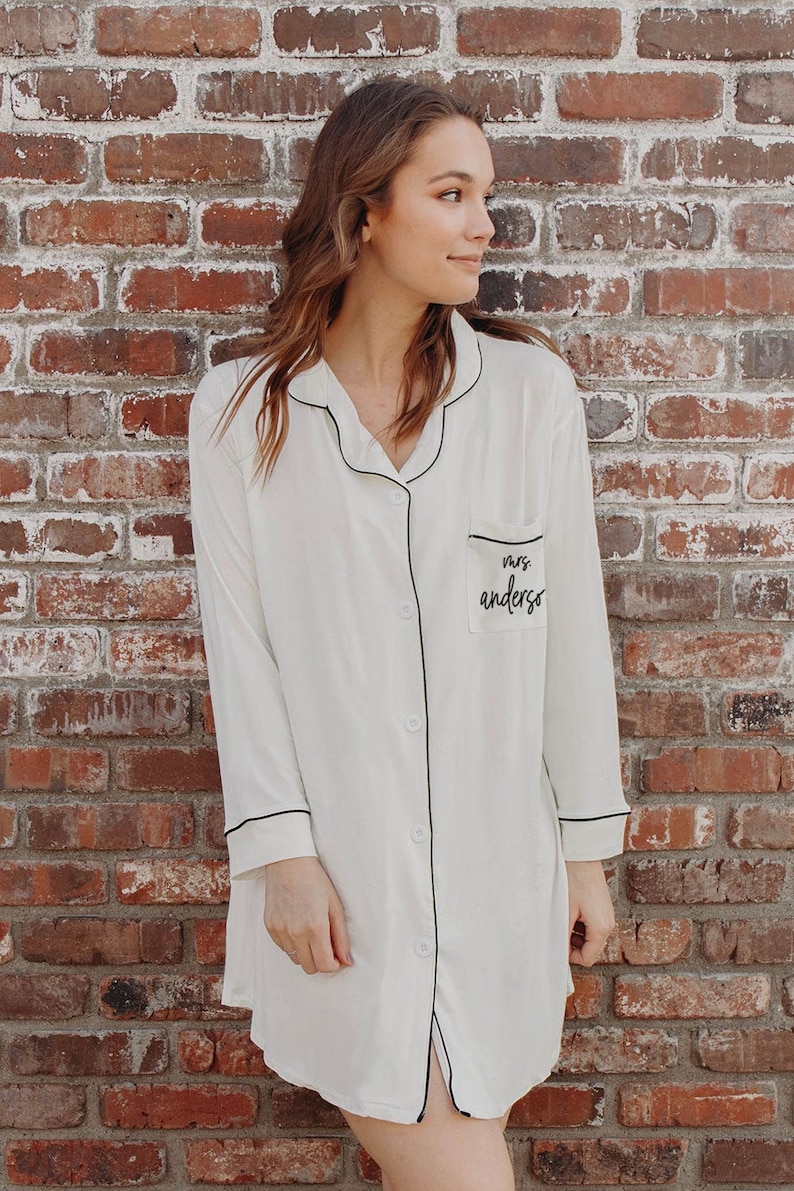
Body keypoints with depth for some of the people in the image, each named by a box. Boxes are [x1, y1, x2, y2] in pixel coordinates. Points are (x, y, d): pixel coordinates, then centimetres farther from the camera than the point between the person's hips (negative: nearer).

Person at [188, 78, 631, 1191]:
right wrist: (280, 851, -7)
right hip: (341, 859, -1)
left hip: (497, 848, 2)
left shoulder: (532, 388, 0)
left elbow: (572, 629, 3)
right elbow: (238, 641, -1)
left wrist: (588, 846, 4)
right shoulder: (241, 411, -1)